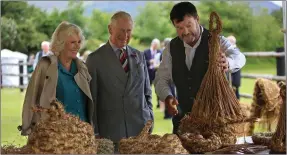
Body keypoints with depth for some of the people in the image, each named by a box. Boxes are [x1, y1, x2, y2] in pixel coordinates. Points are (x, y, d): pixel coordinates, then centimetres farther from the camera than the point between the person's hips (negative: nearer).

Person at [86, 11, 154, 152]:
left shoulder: (139, 57, 12)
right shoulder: (95, 59, -1)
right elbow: (91, 99, 0)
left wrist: (150, 122, 9)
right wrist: (95, 133, -1)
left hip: (140, 130, 3)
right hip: (111, 133, -3)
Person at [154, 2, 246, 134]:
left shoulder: (217, 42, -9)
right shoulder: (172, 47, 3)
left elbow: (238, 57, -28)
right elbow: (161, 78, 7)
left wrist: (228, 62, -53)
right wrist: (167, 97, -15)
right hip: (184, 118, 3)